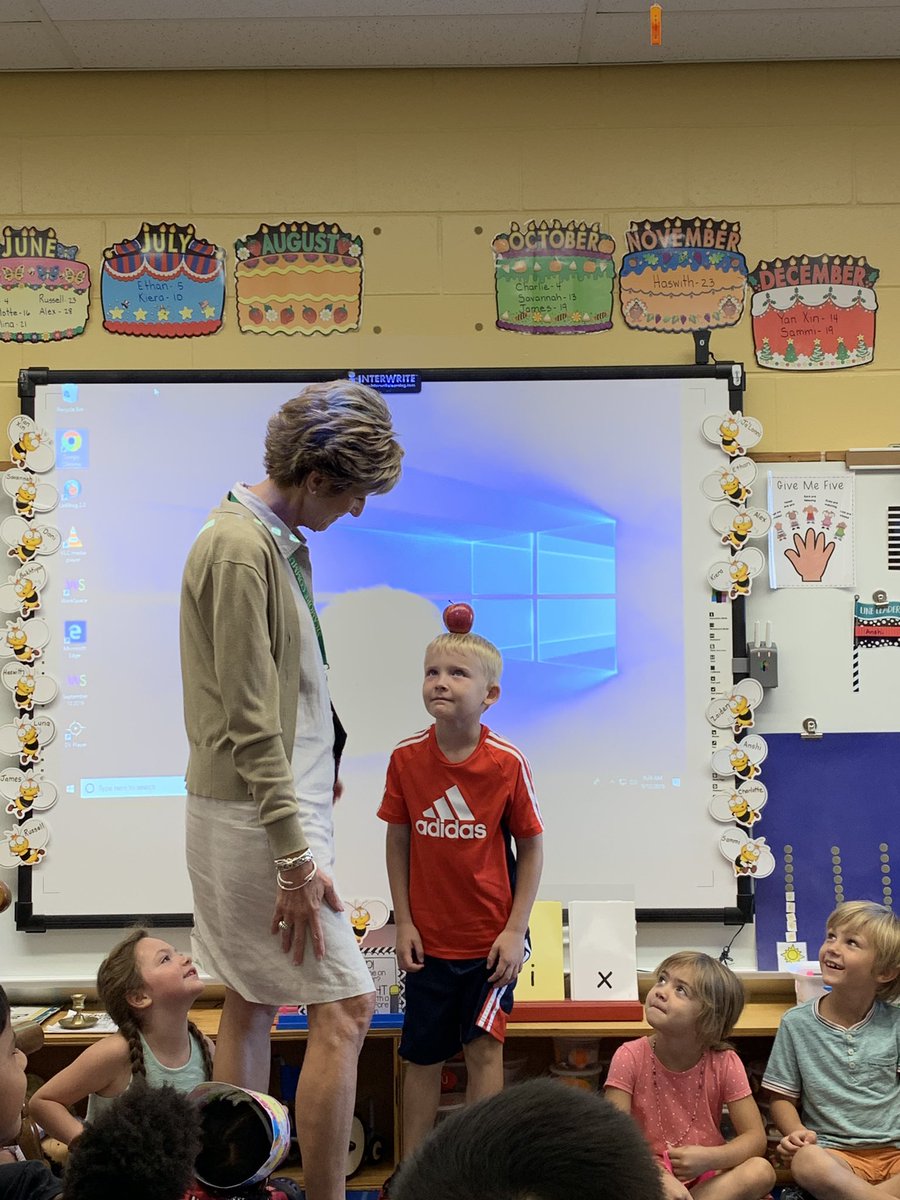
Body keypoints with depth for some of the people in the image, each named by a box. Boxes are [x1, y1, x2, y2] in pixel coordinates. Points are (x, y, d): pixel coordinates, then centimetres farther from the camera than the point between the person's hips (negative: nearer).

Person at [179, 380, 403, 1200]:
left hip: (261, 813, 10)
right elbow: (249, 723, -21)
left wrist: (318, 774, 13)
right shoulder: (242, 550, -18)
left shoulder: (277, 540, 12)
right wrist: (296, 856, -20)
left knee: (252, 1003, 16)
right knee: (346, 1006, -6)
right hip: (261, 819, -10)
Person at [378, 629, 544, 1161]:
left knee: (484, 1047, 3)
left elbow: (531, 847, -6)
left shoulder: (508, 762, -13)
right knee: (423, 1056, 11)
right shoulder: (406, 758, -7)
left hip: (492, 938, -2)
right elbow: (398, 843, 2)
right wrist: (403, 923, -1)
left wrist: (515, 930, -9)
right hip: (429, 939, 2)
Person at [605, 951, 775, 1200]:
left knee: (761, 1170, -27)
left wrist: (709, 1158, -25)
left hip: (705, 1177, 2)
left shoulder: (724, 1063, -6)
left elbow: (755, 1137, -6)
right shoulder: (630, 1057, -11)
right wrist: (660, 1177, -32)